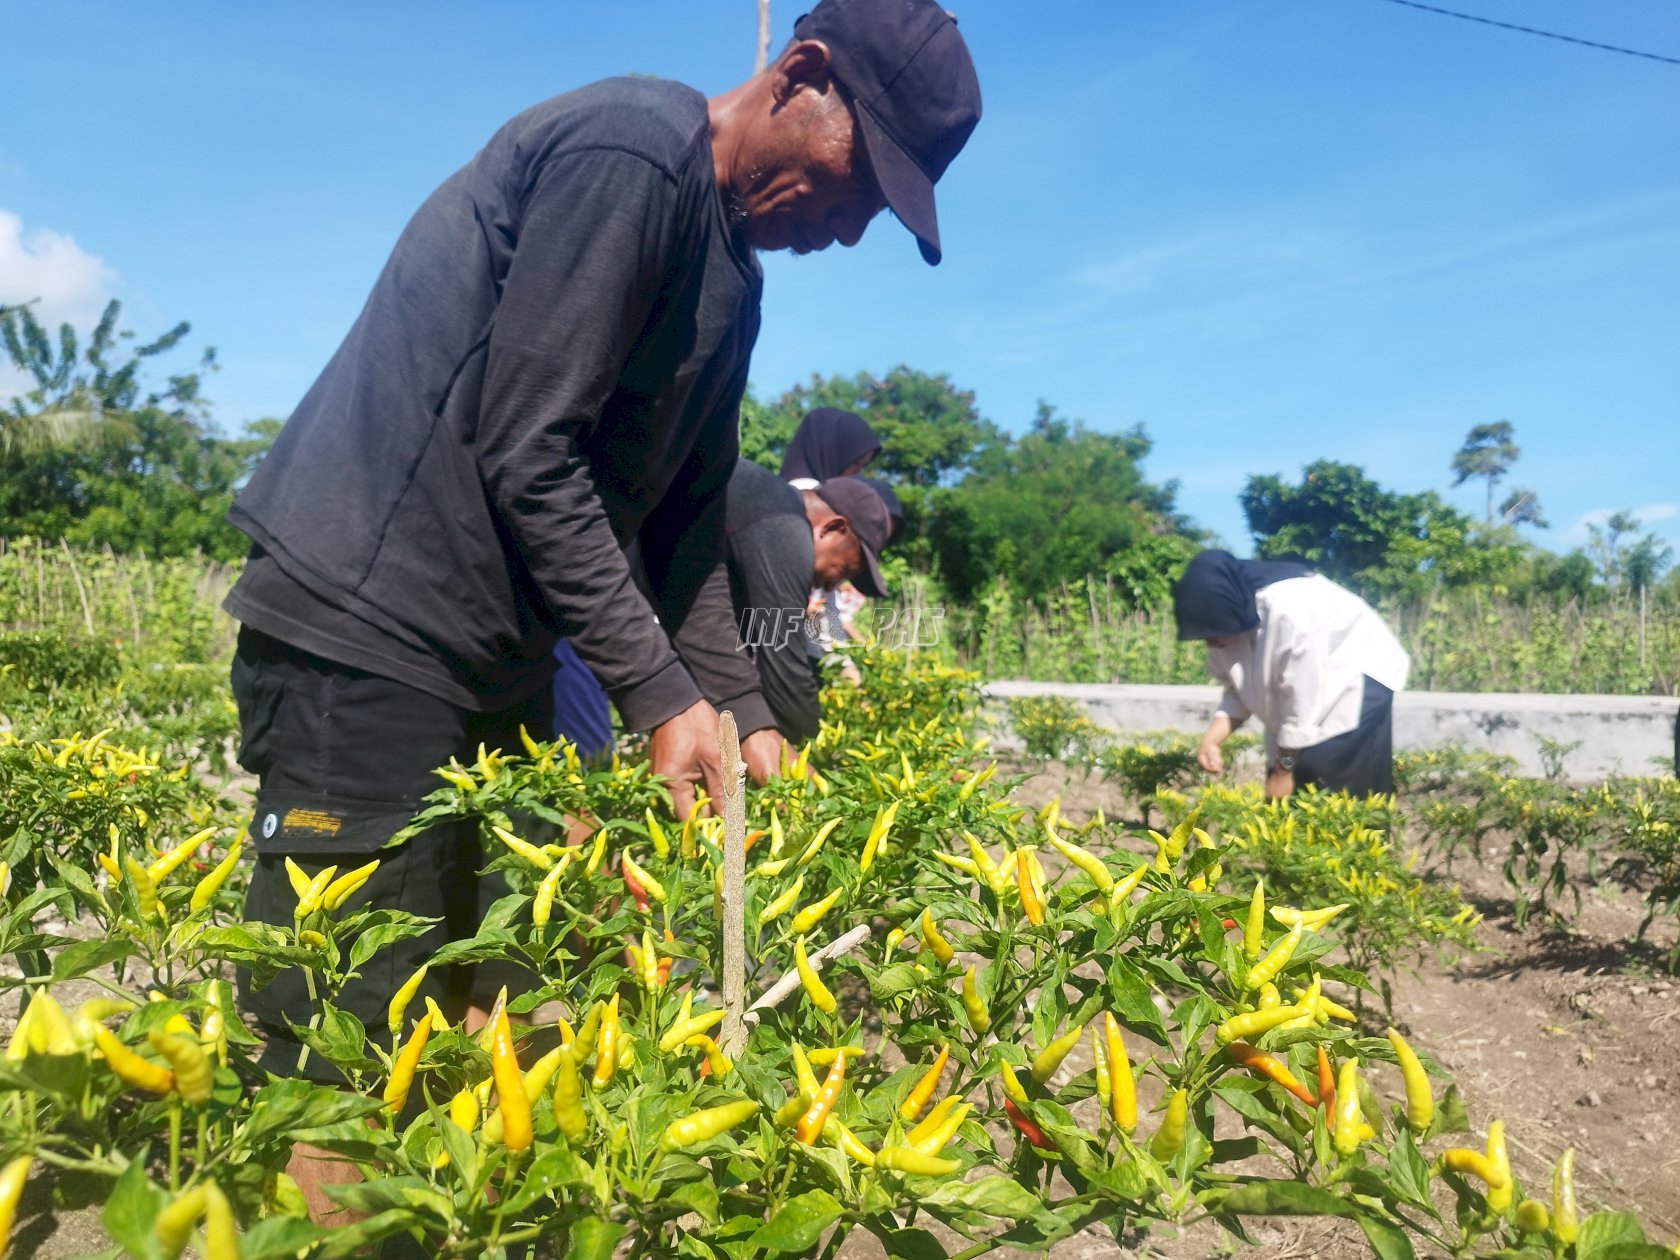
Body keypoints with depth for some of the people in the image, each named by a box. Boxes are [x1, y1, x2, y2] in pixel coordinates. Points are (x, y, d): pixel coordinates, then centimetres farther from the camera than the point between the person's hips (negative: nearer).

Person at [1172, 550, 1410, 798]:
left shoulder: (1289, 610, -34)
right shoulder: (1227, 617, -11)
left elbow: (1304, 698, -28)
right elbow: (1239, 690, 0)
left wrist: (1283, 769, -17)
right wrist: (1210, 739, -17)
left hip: (1358, 678, -7)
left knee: (1342, 797, -18)